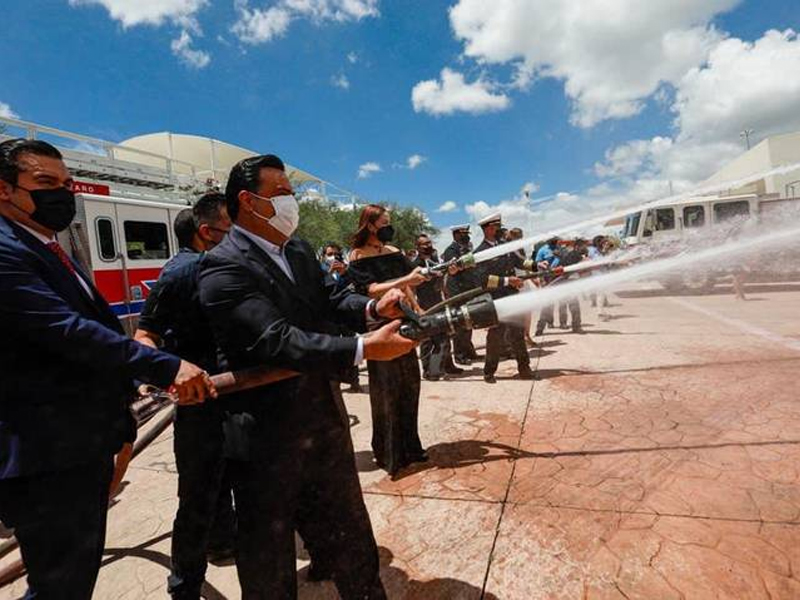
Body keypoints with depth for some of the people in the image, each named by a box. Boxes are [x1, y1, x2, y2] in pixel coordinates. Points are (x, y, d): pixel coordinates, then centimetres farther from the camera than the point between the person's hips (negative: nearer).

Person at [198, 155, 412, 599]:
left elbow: (331, 298, 3)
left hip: (323, 420, 7)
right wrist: (365, 348, -32)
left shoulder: (298, 250, 7)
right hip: (266, 436, -7)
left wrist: (372, 308, -18)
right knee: (270, 558, 18)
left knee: (349, 535, 25)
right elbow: (278, 339, -30)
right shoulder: (223, 266, -19)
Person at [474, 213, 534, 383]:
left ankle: (524, 368, 26)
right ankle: (489, 372, 18)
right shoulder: (480, 252, -10)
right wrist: (506, 280, -22)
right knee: (496, 336, 3)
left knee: (517, 334, 13)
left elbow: (518, 261, 21)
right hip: (495, 300, -6)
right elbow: (484, 278, -19)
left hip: (512, 296, 6)